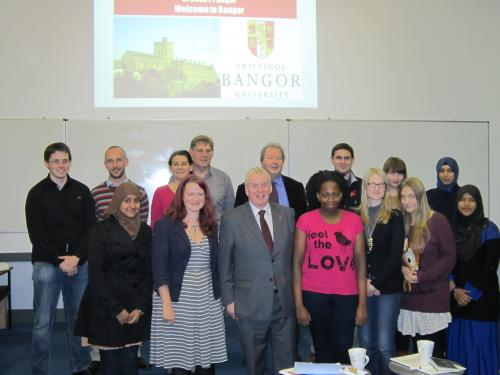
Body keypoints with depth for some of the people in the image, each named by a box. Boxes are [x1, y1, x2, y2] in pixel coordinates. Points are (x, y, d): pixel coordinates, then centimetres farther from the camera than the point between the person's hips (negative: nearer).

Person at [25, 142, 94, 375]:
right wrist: (60, 261, -10)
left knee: (78, 319, 8)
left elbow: (90, 227, 4)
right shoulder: (37, 193, 1)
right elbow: (36, 233, -2)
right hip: (46, 263, -2)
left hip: (78, 264, 2)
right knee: (43, 322, -2)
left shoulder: (82, 191, 7)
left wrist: (77, 257, -10)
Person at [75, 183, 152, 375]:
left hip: (136, 308, 3)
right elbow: (95, 272, -7)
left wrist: (140, 307, -5)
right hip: (106, 308, -3)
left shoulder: (145, 231, 9)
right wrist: (116, 309, -10)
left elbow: (148, 271, 7)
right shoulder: (102, 229, -3)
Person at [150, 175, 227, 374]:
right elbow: (159, 268, -7)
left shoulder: (211, 226, 11)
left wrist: (219, 298, 10)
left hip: (208, 303, 4)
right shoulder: (165, 225, -3)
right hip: (178, 300, -4)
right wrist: (166, 304, -14)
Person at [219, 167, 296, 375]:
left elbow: (293, 253, 9)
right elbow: (224, 263, 1)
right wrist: (229, 300, -1)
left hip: (284, 302, 2)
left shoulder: (287, 214, 5)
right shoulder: (231, 219, -3)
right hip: (251, 304, -2)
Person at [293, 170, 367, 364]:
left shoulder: (354, 221, 1)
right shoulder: (305, 221, -2)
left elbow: (360, 263, 2)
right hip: (314, 295, 0)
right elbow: (297, 263, -2)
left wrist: (362, 304, -3)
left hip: (346, 295, 1)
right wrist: (298, 304, -6)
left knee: (343, 347, -3)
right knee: (322, 348, 9)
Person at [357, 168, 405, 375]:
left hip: (388, 287, -2)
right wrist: (363, 282, -7)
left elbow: (395, 255, -5)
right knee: (366, 343, 8)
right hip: (361, 287, 3)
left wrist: (376, 282, -11)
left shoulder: (395, 217, 2)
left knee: (384, 344, -4)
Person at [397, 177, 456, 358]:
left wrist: (422, 276, -14)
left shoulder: (437, 220, -4)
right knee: (417, 349, 7)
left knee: (434, 351, -3)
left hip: (433, 294, -4)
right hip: (410, 295, 5)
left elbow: (449, 256, -8)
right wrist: (403, 268, -4)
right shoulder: (403, 223, 10)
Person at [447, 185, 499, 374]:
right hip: (456, 298, 4)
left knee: (479, 344, -1)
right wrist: (454, 289, -6)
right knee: (458, 344, 6)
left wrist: (471, 293, -9)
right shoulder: (452, 229, 8)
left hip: (481, 298, -3)